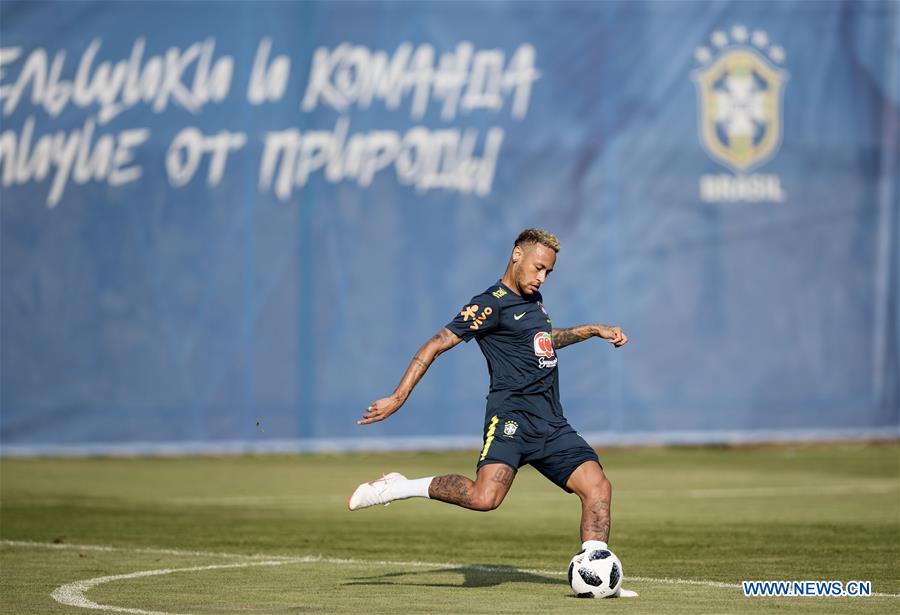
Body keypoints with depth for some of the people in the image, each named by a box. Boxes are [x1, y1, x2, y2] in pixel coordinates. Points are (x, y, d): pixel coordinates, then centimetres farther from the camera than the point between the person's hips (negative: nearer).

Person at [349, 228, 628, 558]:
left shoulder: (532, 298, 20)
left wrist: (593, 330, 36)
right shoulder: (492, 304, -6)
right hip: (511, 416, -8)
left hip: (552, 425, 8)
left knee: (598, 487, -9)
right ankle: (396, 488, -10)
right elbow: (436, 345, -8)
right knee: (485, 497, -28)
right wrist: (398, 398, -13)